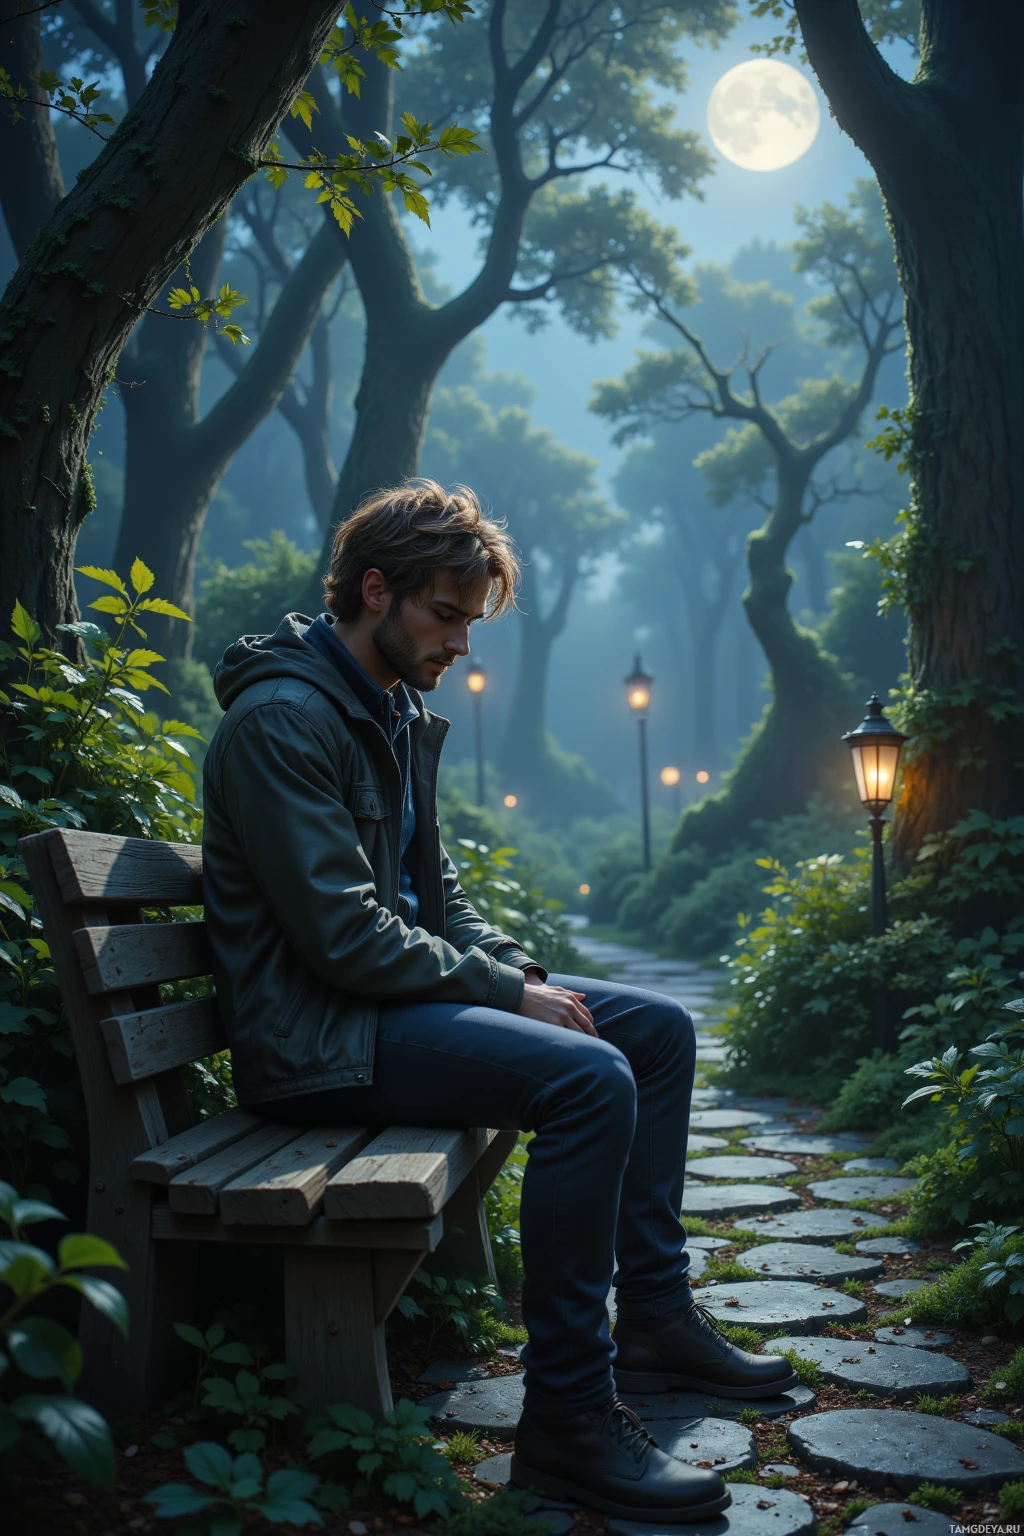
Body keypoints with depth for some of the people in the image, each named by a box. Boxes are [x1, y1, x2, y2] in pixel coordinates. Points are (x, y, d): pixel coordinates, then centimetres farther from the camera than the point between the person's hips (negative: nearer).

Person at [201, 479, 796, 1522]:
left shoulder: (400, 712, 16)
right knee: (588, 1078, -29)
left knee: (660, 1028, 8)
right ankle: (568, 1418, -20)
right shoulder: (280, 718, -16)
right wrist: (511, 993, -15)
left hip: (403, 994, 10)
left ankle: (654, 1318, 15)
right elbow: (345, 938, -22)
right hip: (318, 1038, -10)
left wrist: (524, 972, 3)